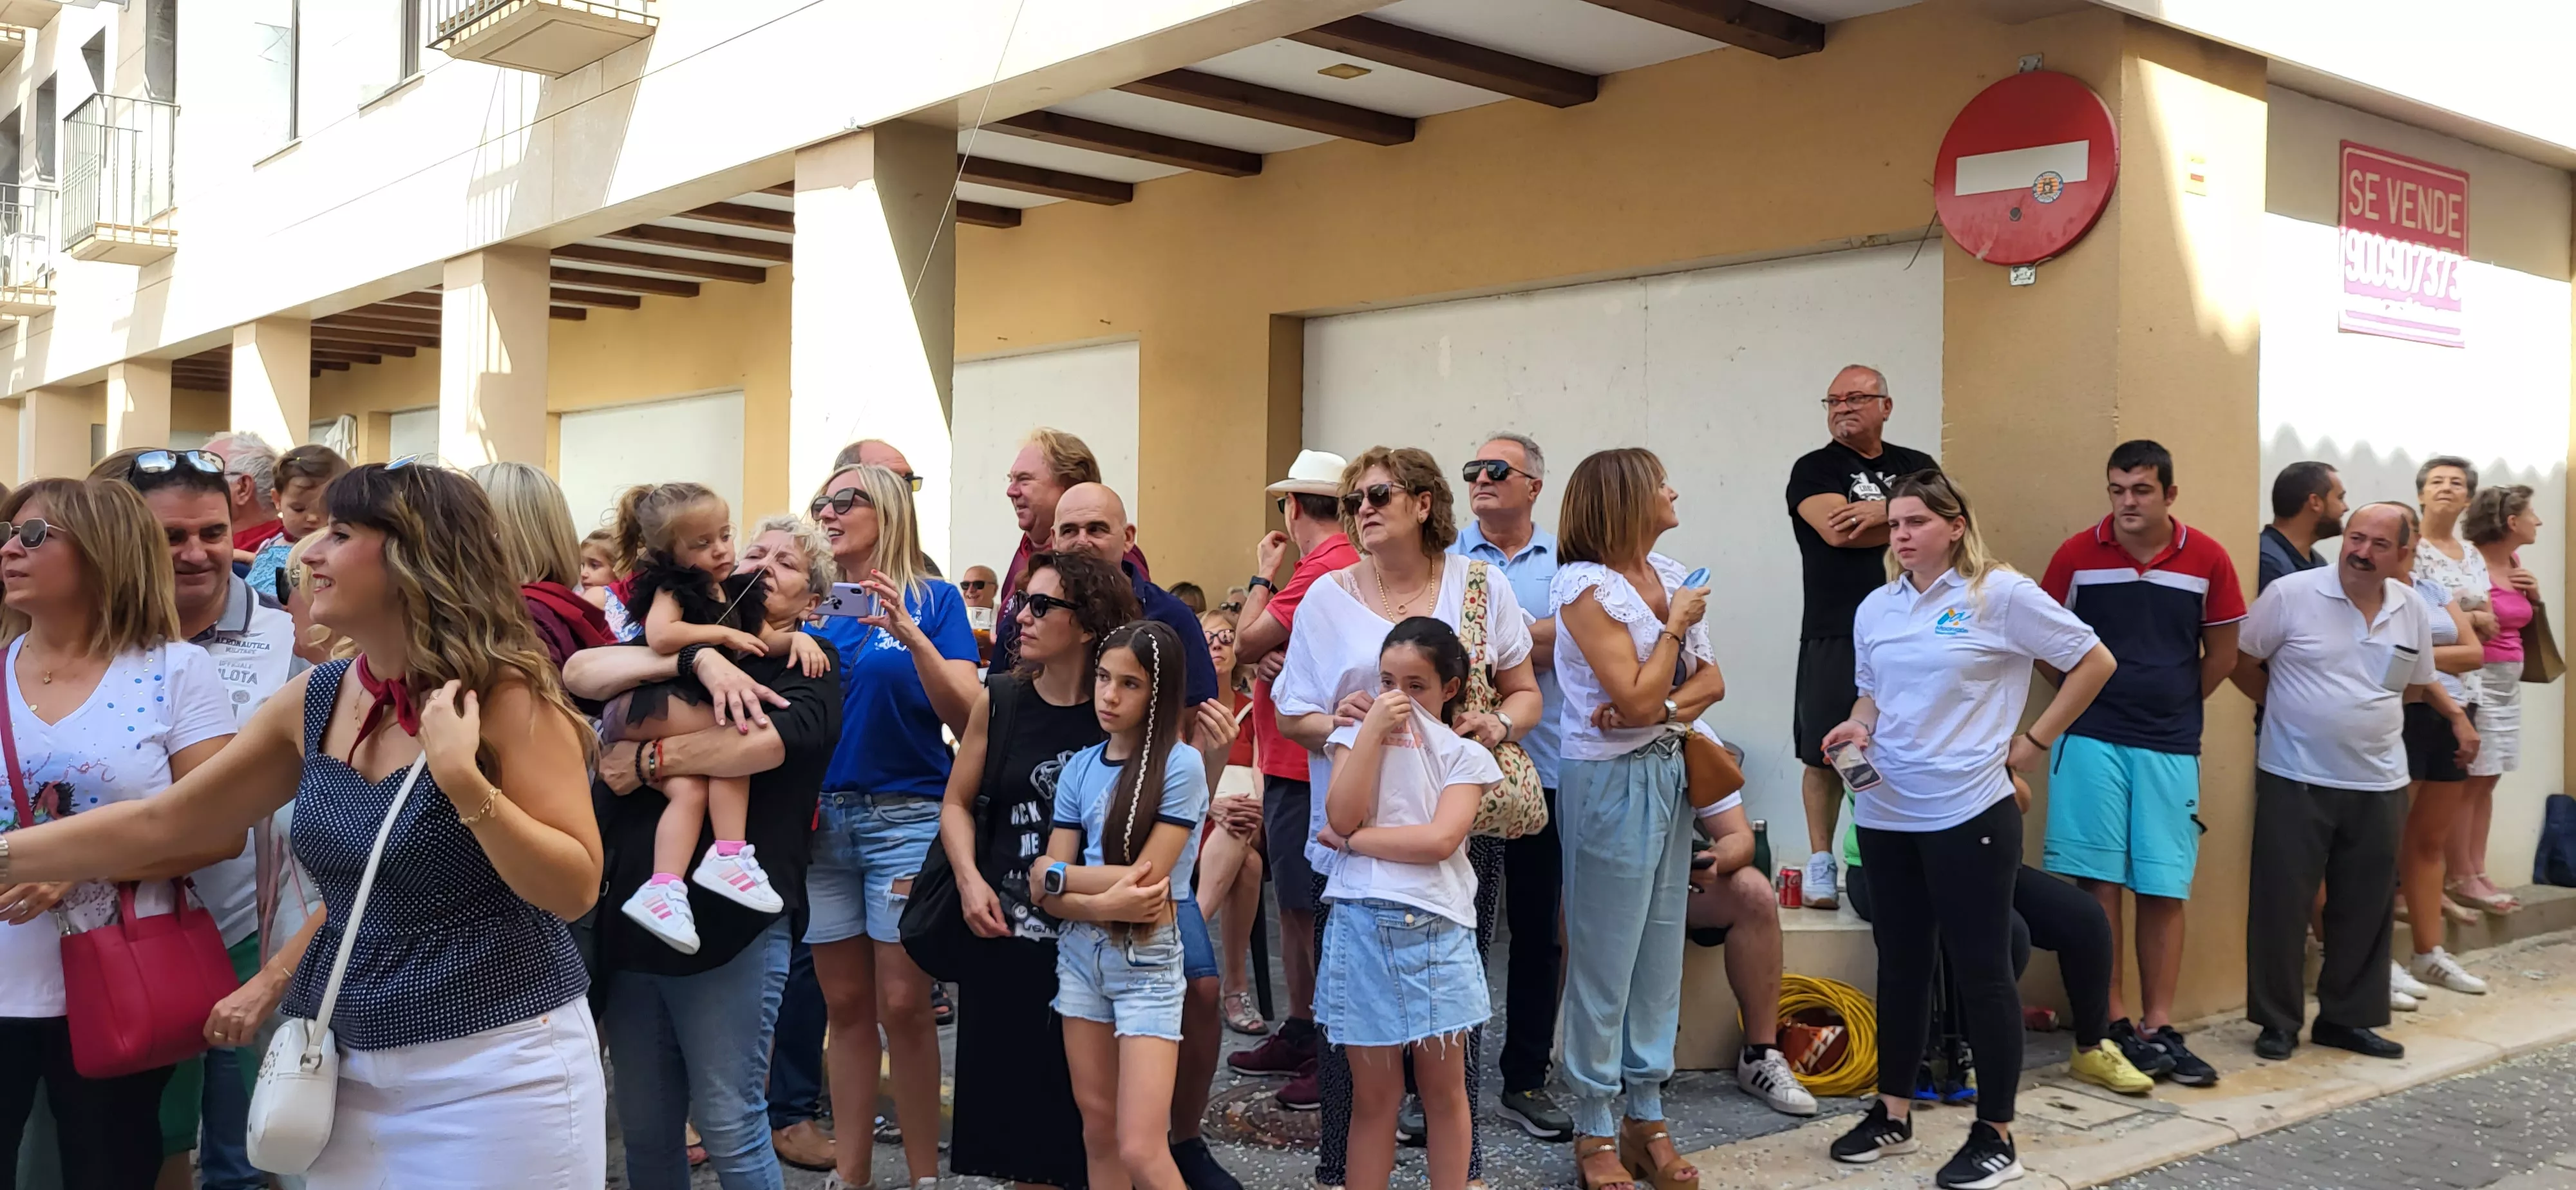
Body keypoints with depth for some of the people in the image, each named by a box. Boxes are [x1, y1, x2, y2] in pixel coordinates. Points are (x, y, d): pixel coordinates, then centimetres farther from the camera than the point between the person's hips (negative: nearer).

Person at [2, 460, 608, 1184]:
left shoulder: (506, 695, -14)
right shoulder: (314, 702, 4)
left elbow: (576, 889, -18)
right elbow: (157, 825, 12)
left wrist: (462, 778, -28)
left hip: (499, 1070, -5)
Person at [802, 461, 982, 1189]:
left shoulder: (932, 600, 0)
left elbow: (966, 717, -9)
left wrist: (912, 636, -21)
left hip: (905, 814, -4)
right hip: (821, 818, 4)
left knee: (903, 1005, -4)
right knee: (844, 1002, 9)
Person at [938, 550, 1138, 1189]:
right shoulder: (999, 700, 2)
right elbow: (958, 803, 10)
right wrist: (969, 880, -4)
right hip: (1004, 938, 3)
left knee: (1083, 1107, 4)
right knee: (1009, 1103, 10)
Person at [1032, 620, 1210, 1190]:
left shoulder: (1180, 765, -11)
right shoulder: (1080, 768, 4)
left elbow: (1145, 880, -17)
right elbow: (1048, 893, -1)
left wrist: (1054, 872, -5)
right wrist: (1107, 904, -19)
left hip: (1148, 962, -5)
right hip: (1081, 953, 5)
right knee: (1097, 1130, 11)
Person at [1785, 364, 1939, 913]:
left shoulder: (1916, 467, 15)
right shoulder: (1814, 470, 5)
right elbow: (1837, 529, -13)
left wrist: (1881, 511, -13)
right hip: (1836, 635, -2)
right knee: (1825, 755, 0)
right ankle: (1821, 863, 11)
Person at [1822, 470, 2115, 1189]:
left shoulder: (2001, 595, -9)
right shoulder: (1876, 609, 8)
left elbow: (2094, 662, -4)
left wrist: (2034, 742, -5)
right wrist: (1858, 728, -3)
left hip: (1967, 813, -6)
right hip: (1885, 813, 6)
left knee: (1981, 971, 1)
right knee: (1900, 964, 14)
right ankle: (1893, 1113, 26)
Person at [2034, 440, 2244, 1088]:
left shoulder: (2207, 559, 1)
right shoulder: (2077, 554, -2)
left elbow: (2222, 652, 10)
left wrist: (2175, 703, 10)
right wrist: (2089, 693, 2)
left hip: (2170, 747, 1)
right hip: (2091, 739, -1)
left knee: (2164, 889, 4)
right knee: (2098, 883, -1)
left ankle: (2158, 1028, 11)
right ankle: (2111, 1024, 7)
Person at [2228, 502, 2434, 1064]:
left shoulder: (2414, 611, 5)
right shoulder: (2290, 593, -10)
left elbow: (2414, 686, 18)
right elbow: (2240, 662, -4)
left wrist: (2364, 707, 8)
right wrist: (2293, 708, 1)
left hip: (2379, 784, 4)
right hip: (2296, 778, -4)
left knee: (2365, 908, 11)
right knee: (2281, 903, 1)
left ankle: (2347, 1017, 24)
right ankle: (2278, 1021, 13)